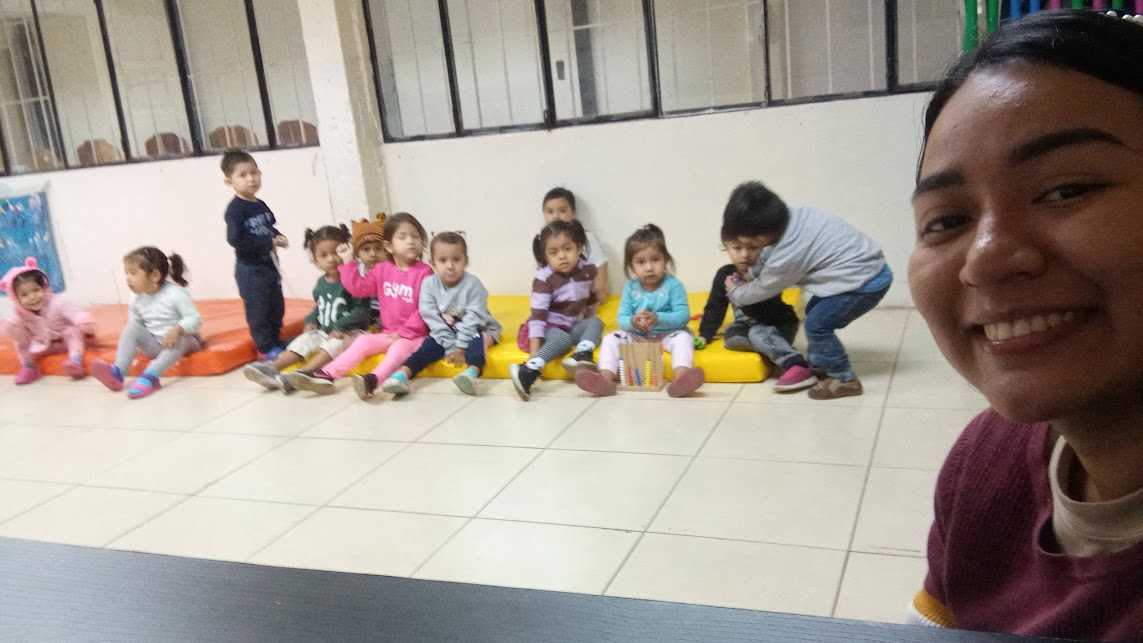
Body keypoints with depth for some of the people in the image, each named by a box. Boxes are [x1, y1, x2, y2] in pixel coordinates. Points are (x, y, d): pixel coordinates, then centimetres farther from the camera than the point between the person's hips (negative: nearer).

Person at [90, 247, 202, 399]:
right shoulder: (136, 300, -2)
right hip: (156, 345, 5)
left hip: (182, 340, -5)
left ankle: (151, 376, -54)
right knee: (131, 328, -16)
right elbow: (135, 324, 6)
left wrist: (177, 330, -39)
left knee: (179, 338, -38)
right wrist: (139, 342, -13)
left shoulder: (175, 294, -19)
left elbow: (194, 318, -22)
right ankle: (118, 372, -31)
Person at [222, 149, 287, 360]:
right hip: (250, 268, -8)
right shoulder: (235, 209, -16)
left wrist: (279, 237, -1)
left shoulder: (261, 206, 8)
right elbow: (235, 239, -26)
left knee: (277, 307, 16)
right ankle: (266, 348, 9)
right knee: (258, 311, -1)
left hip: (269, 264, 8)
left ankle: (275, 341, 30)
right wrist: (269, 242, -23)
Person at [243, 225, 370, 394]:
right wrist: (311, 321, 1)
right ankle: (271, 368, -24)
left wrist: (341, 326, -26)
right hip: (324, 332, 8)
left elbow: (362, 310, -20)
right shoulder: (321, 284, 7)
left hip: (349, 332, -8)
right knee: (304, 340, -10)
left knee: (333, 345, -33)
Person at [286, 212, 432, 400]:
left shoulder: (424, 272, -9)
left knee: (400, 346, -33)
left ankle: (373, 380, -58)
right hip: (389, 334, 6)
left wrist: (404, 333, -16)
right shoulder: (382, 270, 8)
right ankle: (326, 375, -20)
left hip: (414, 335, -6)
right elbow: (359, 288, 3)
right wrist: (348, 262, -3)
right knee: (363, 341, -10)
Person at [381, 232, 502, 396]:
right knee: (430, 344, -21)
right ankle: (402, 375, -36)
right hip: (445, 334, 3)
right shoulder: (429, 285, -12)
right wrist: (450, 346, -20)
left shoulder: (473, 284, -17)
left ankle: (472, 372, -60)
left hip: (476, 330, -3)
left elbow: (473, 317, -20)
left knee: (477, 339, -33)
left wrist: (460, 345, -26)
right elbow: (432, 319, -14)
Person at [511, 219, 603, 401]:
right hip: (550, 328, -5)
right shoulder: (544, 279, -20)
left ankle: (582, 355, -44)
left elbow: (592, 298, 15)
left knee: (596, 322, -20)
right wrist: (534, 351, -32)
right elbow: (537, 316, -25)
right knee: (563, 340, -34)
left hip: (575, 326, 5)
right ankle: (528, 373, -52)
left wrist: (588, 323, 23)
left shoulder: (588, 270, -7)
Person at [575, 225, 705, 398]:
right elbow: (621, 318, -5)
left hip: (668, 335, -3)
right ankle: (606, 378, -34)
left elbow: (683, 316, -18)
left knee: (683, 337, -33)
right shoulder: (630, 288, -1)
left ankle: (680, 378, -59)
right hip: (637, 337, 3)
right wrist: (633, 322, -29)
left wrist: (658, 319, -34)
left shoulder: (673, 286, -10)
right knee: (611, 338, -14)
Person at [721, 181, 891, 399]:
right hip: (874, 266, 10)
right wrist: (751, 273, 16)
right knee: (814, 312, 16)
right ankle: (819, 366, 27)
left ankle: (845, 380, 2)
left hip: (866, 282, -10)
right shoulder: (793, 215, -5)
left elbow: (763, 290, -3)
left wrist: (735, 293, 14)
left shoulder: (787, 257, -25)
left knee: (816, 324, -11)